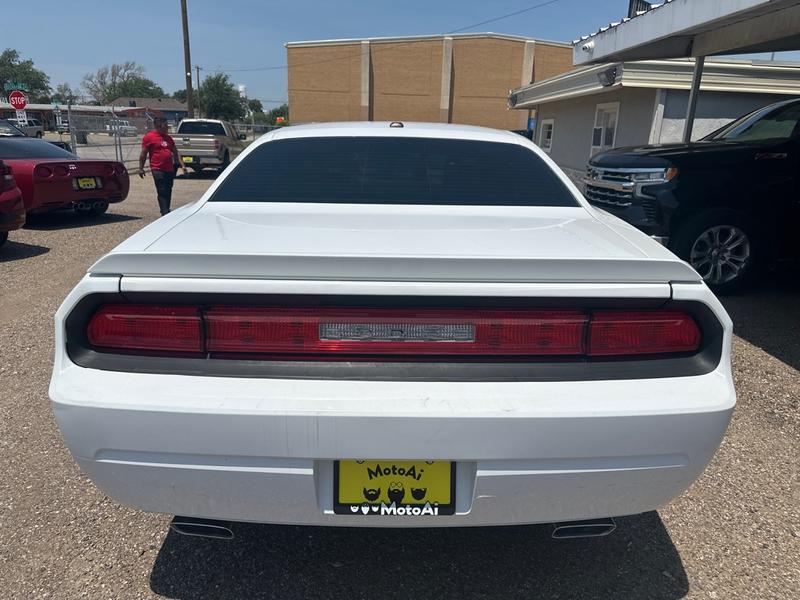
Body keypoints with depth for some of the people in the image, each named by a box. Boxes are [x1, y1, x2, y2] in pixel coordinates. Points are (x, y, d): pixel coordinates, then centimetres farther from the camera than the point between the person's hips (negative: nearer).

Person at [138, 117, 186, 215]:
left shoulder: (168, 137, 17)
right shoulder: (149, 137, -2)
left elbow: (175, 153, 21)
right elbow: (143, 154, -3)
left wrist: (182, 165, 11)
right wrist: (141, 168, -6)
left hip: (169, 169, 6)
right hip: (158, 169, -6)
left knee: (168, 192, 10)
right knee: (162, 192, -9)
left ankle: (166, 212, 20)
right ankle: (165, 213, -11)